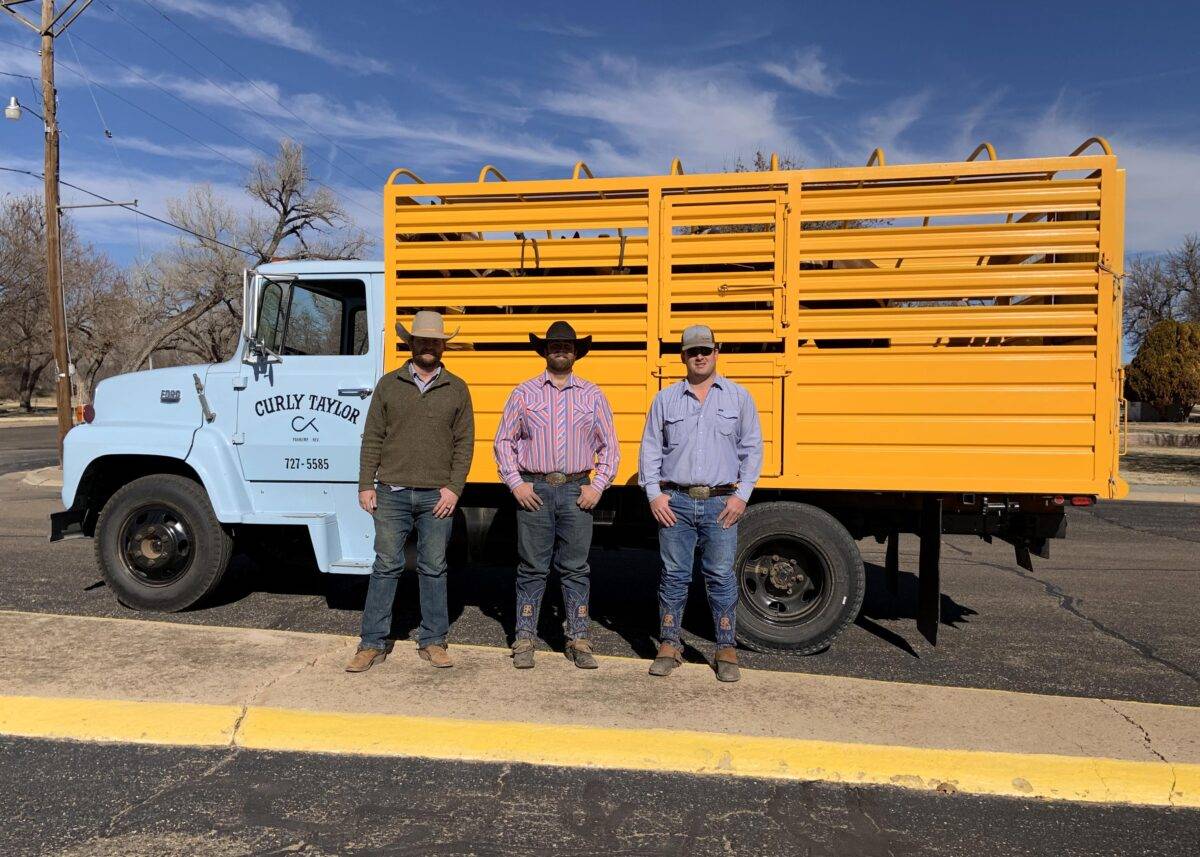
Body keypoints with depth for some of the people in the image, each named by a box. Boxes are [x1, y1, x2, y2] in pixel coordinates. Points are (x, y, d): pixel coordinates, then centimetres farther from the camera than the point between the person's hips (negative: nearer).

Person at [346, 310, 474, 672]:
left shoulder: (456, 388, 6)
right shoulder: (389, 384, 6)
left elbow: (464, 443, 4)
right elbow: (372, 438, 5)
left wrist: (454, 488, -5)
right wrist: (366, 485, -1)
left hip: (437, 496, 0)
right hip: (392, 492, 0)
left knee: (433, 569, 8)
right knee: (386, 566, 4)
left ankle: (432, 641, 19)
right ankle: (373, 643, 13)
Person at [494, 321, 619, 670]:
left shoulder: (592, 395, 9)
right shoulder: (524, 393, 6)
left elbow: (609, 447, 10)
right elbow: (503, 441, 8)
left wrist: (597, 486, 0)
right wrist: (516, 483, -3)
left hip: (576, 491, 1)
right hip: (534, 490, -1)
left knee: (575, 568, 5)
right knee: (532, 568, 4)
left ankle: (578, 641, 15)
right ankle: (524, 640, 15)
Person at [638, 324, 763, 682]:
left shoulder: (738, 397, 7)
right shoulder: (665, 399, 8)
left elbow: (752, 449, 6)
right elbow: (650, 449, 9)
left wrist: (742, 495, -3)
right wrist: (654, 494, -1)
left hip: (721, 504, -1)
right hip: (675, 502, 1)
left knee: (721, 576, 3)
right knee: (674, 575, 6)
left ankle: (727, 651, 15)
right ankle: (669, 646, 19)